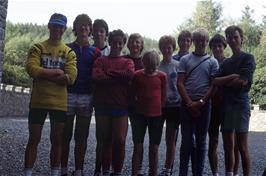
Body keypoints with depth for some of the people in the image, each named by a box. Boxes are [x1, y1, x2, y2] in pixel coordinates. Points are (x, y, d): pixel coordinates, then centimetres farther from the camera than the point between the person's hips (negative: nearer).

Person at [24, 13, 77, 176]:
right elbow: (32, 69, -14)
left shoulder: (69, 52, 6)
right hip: (38, 101, -1)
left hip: (60, 103, 1)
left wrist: (43, 74, -10)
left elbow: (70, 78, -10)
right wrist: (56, 72, -14)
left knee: (57, 141, 9)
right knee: (34, 140, 5)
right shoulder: (37, 48, 4)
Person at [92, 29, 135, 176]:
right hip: (102, 105, 0)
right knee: (105, 140, 7)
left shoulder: (128, 62, 11)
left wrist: (108, 72, -6)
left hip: (121, 106, 0)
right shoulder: (101, 60, 10)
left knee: (120, 140, -2)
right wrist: (120, 78, -9)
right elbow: (96, 76, -10)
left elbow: (130, 74, -12)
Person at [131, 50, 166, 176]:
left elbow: (163, 96, 6)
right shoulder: (137, 75, -2)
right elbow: (133, 94, 6)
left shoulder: (162, 76, -1)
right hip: (140, 115, 0)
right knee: (138, 147, 2)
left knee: (154, 148, 7)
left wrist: (159, 108, 4)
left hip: (157, 115, 1)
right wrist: (138, 105, 2)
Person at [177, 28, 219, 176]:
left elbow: (214, 85, 0)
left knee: (201, 141, 7)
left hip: (204, 104, 0)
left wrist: (200, 102, -10)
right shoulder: (185, 60, 4)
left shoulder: (212, 62, 5)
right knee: (186, 140, 3)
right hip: (187, 104, 0)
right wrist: (190, 103, -9)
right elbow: (180, 83, -1)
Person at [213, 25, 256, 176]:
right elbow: (215, 81, 4)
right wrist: (232, 77, -11)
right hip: (226, 104, 6)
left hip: (241, 104, -5)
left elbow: (242, 81, -12)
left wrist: (223, 82, 2)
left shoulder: (248, 58, 2)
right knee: (228, 146, 7)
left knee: (242, 147, -5)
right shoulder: (225, 63, 19)